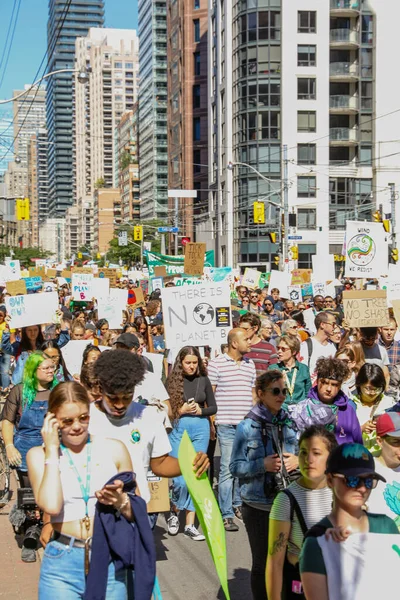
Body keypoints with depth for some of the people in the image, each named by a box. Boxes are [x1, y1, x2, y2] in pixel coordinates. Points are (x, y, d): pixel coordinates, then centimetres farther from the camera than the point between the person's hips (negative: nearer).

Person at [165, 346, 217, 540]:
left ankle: (190, 524, 10)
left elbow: (213, 407, 10)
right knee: (180, 479, -6)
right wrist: (181, 410, -16)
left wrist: (200, 410, -8)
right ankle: (174, 512, 23)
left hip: (200, 428, 3)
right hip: (179, 429, -2)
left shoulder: (203, 380, 6)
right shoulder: (172, 381, -1)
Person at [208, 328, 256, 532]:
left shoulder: (250, 364, 13)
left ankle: (238, 504, 29)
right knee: (227, 468, -4)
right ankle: (226, 515, 1)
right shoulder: (216, 364, -4)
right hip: (226, 424, -5)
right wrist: (212, 420, -7)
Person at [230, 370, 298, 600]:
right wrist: (263, 465, -19)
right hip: (258, 505, -2)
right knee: (262, 563, 9)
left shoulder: (291, 423, 3)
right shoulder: (247, 426, -4)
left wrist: (298, 461, -9)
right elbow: (235, 467, -6)